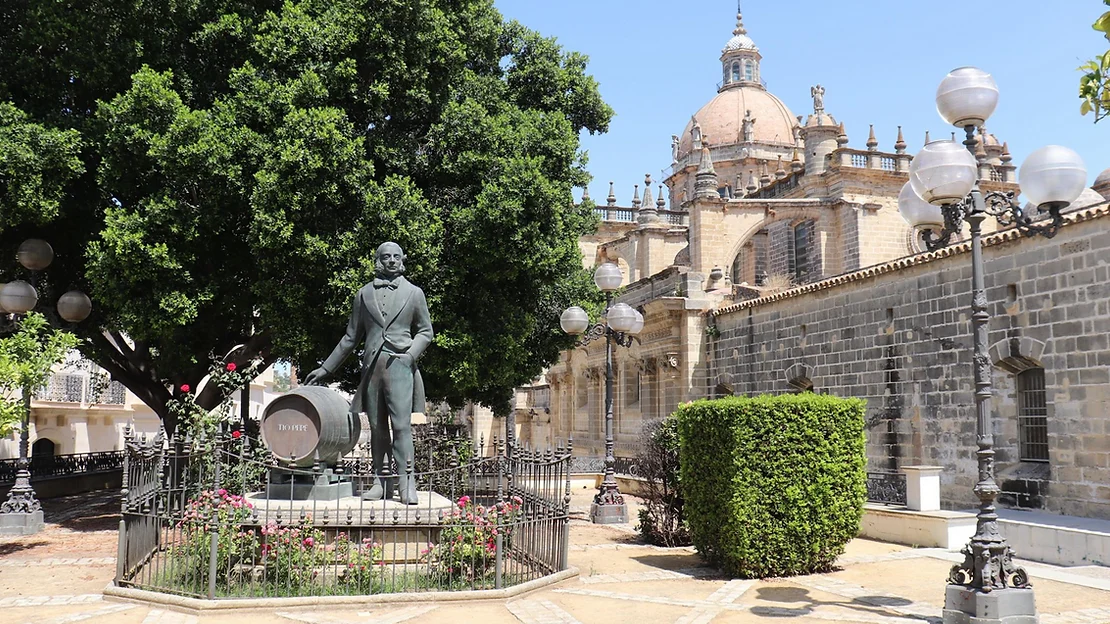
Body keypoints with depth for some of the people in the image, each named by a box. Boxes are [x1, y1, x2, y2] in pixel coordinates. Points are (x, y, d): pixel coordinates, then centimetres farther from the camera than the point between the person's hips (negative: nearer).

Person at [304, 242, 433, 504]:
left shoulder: (414, 293, 9)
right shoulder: (364, 294, 13)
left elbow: (425, 331, 12)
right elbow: (351, 337, 16)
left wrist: (411, 354, -7)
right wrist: (325, 369, 15)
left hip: (399, 365, -2)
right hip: (372, 366, 3)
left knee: (401, 425, -12)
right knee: (377, 428, 5)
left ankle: (406, 483, -12)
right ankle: (380, 483, 10)